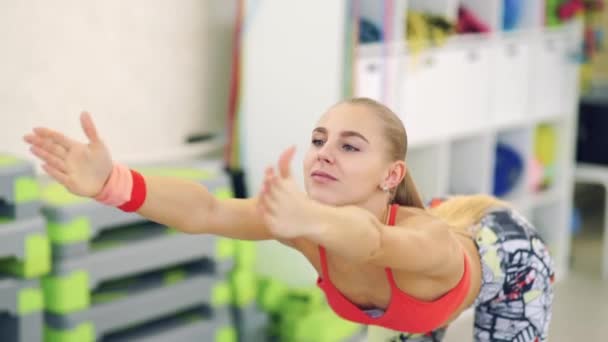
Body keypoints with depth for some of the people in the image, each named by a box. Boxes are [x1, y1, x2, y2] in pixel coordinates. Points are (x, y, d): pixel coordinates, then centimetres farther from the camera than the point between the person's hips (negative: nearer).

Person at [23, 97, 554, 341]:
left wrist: (310, 221, -96)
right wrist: (110, 183, -73)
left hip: (507, 254, -5)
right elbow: (206, 212, -55)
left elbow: (371, 240, -74)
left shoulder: (423, 245, -49)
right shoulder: (307, 224, -36)